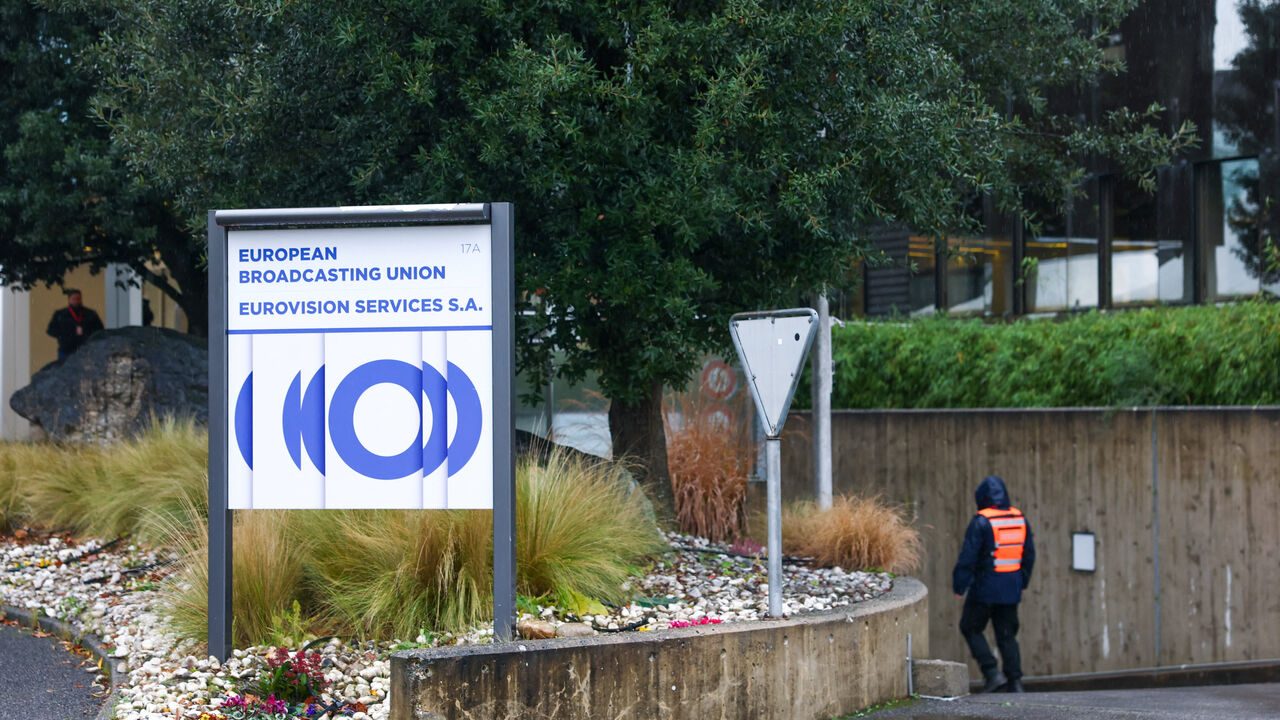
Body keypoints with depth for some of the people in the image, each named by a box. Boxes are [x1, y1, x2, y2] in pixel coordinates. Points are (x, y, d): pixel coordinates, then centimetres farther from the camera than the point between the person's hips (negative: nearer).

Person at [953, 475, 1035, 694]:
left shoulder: (981, 522, -13)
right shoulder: (1019, 519, 6)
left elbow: (968, 556, -15)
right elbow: (1029, 555, 12)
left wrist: (959, 585, -9)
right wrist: (1022, 583, 21)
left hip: (985, 587, -6)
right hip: (1011, 589, 6)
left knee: (971, 628, 9)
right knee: (1007, 634, 11)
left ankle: (990, 671, -4)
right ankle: (1015, 680, 3)